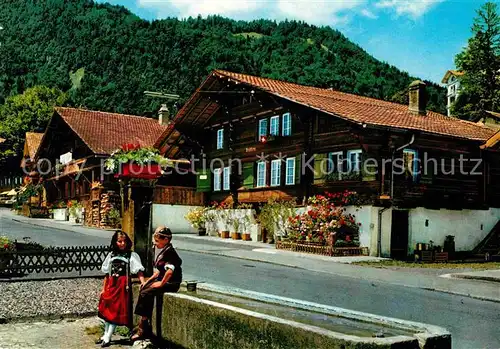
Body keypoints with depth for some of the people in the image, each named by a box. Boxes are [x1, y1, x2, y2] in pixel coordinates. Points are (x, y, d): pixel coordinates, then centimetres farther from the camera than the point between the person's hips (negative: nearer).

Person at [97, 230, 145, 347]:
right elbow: (107, 274, 14)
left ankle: (107, 338, 0)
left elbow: (139, 271, -12)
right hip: (111, 285, 5)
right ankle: (106, 335, 23)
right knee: (107, 310, 10)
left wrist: (143, 283, -27)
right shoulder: (111, 255, 12)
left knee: (117, 311, -5)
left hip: (123, 285, -5)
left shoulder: (132, 255, -3)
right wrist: (103, 289, 13)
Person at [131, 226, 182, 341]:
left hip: (171, 283, -10)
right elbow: (158, 271, 21)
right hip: (162, 280, 10)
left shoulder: (170, 252, -16)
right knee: (143, 290, -1)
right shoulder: (163, 252, 16)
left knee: (145, 293, -18)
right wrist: (148, 281, 12)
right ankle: (146, 324, 0)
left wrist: (161, 283, -19)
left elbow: (170, 270, -27)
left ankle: (144, 330, -11)